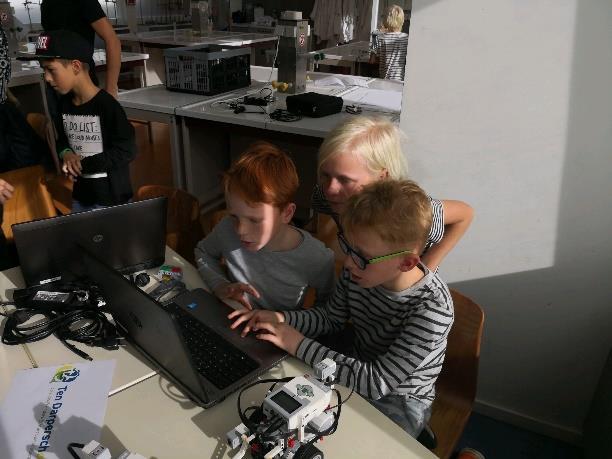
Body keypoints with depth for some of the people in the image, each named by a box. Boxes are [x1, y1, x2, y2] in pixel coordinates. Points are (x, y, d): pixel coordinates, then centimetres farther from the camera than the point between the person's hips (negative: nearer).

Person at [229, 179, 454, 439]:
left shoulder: (432, 309, -33)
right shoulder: (357, 272, -16)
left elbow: (377, 382, -29)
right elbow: (330, 319, 2)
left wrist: (299, 344, -29)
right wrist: (279, 319, -16)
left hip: (400, 401, -4)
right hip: (356, 370, 5)